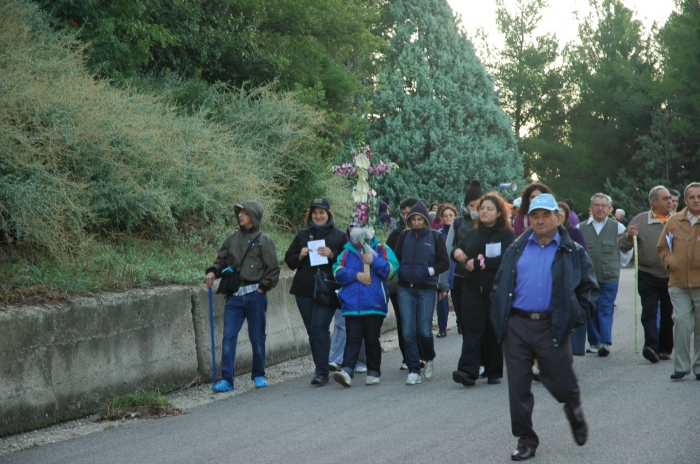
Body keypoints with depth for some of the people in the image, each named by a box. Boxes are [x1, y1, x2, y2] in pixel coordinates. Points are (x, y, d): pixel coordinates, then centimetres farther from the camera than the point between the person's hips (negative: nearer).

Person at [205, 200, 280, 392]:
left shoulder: (264, 240, 0)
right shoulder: (232, 239, 10)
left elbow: (273, 269, 0)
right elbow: (222, 260, 16)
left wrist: (262, 287, -8)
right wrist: (213, 271, -3)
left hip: (255, 295, -3)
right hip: (234, 295, 3)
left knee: (257, 337, 7)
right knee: (228, 336, -5)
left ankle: (259, 375, 21)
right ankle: (226, 379, -5)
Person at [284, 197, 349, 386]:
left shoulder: (339, 236, 5)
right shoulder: (303, 235, 15)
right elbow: (289, 259, 16)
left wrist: (332, 255, -15)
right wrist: (300, 256, -5)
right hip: (304, 290, 4)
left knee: (319, 327, -14)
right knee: (312, 331, 7)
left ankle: (322, 371, -14)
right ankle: (321, 368, 18)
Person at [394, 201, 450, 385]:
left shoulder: (435, 237, 3)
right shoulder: (404, 236, 9)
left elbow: (445, 262, 2)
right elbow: (396, 258, 13)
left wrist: (430, 271, -9)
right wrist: (400, 273, -1)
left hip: (427, 289, -2)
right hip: (405, 289, 2)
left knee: (424, 331, -3)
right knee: (408, 332, -3)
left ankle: (429, 359, 26)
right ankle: (413, 371, 3)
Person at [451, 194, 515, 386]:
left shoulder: (506, 235, -2)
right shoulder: (473, 234, 16)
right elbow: (459, 252, 21)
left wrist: (479, 262, -15)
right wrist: (457, 252, -4)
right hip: (473, 289, 4)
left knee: (494, 331, 3)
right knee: (472, 329, -7)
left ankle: (494, 372, 14)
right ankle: (468, 371, -15)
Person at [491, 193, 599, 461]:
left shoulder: (573, 253, 5)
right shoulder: (516, 250, 12)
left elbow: (589, 289, 6)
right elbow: (499, 286, 16)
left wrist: (576, 317, -5)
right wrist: (500, 318, 6)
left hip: (552, 328, -2)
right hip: (517, 327, 2)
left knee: (561, 384, 3)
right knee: (518, 388, 3)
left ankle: (575, 413, 37)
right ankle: (526, 441, 14)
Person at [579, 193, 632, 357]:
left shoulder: (618, 228, 2)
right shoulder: (581, 228, 3)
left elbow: (627, 251, 12)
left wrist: (618, 265, 12)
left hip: (609, 278, -2)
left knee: (606, 310, -10)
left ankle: (605, 342, -14)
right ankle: (593, 342, 13)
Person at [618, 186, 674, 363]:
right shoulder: (640, 220, 2)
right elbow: (622, 246, 3)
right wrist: (629, 236, -17)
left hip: (672, 275, 2)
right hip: (648, 275, -2)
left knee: (668, 314, 8)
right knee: (649, 311, -10)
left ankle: (665, 348, 17)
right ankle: (651, 346, -17)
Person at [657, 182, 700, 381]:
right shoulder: (674, 221, 8)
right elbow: (662, 247, 19)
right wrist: (670, 261, 2)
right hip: (678, 283, 2)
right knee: (682, 323, -6)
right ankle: (681, 366, 4)